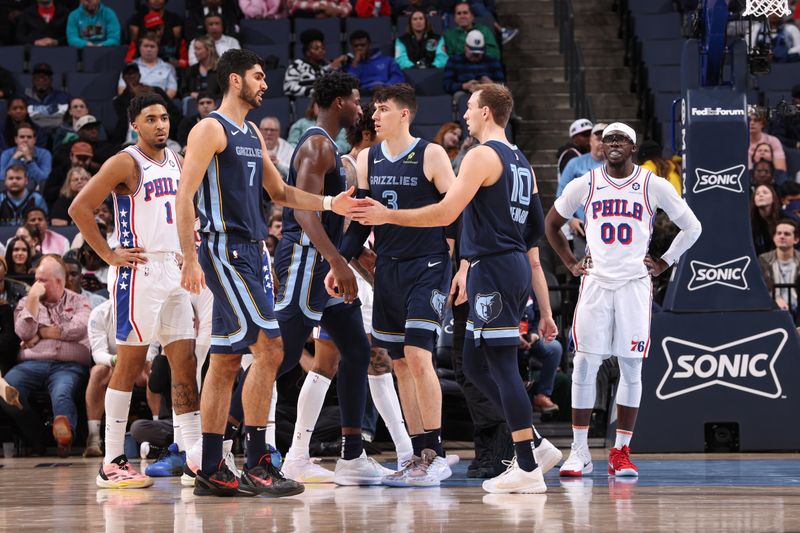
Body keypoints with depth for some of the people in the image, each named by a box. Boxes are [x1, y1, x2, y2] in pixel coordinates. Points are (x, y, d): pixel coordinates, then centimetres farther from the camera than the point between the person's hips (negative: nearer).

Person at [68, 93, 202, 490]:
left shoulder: (174, 161, 14)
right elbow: (79, 208, -15)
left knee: (185, 361, 4)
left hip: (173, 271, 8)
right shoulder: (126, 163, -9)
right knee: (130, 361, -5)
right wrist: (109, 256, -15)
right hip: (139, 272, -8)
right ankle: (112, 463, 0)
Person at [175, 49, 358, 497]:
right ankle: (258, 463, -12)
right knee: (269, 349, -15)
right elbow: (184, 196, -13)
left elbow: (279, 192, 25)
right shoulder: (210, 129, -8)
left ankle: (211, 471, 10)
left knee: (227, 360, 8)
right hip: (224, 252, -9)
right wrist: (190, 259, -19)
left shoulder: (252, 134, 19)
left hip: (252, 254, 9)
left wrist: (329, 204, 11)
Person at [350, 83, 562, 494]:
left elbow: (446, 213, -17)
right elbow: (532, 237, 20)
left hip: (494, 268, -10)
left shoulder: (483, 155, -10)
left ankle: (528, 468, -7)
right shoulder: (520, 161, 19)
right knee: (475, 364, 15)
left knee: (502, 364, -7)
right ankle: (536, 446, 14)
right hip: (516, 266, 10)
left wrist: (387, 216, -9)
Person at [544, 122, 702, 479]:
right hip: (595, 282, 1)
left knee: (631, 368, 0)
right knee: (584, 365, -5)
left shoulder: (654, 186, 1)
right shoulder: (584, 185, 4)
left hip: (635, 283, -1)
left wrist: (664, 263, 5)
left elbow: (692, 227, 10)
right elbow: (551, 222, 20)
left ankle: (621, 452, 7)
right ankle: (580, 451, 1)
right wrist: (570, 263, 12)